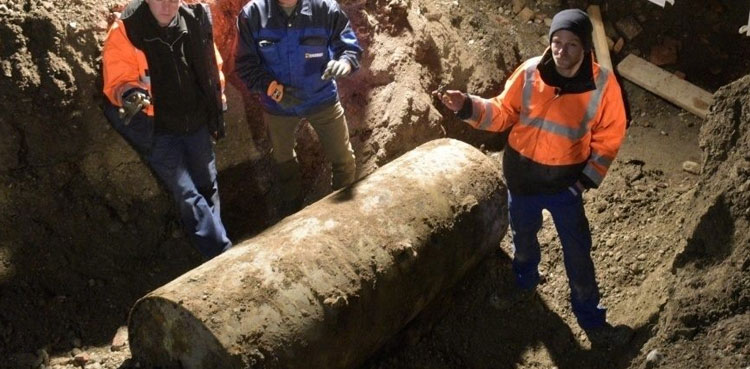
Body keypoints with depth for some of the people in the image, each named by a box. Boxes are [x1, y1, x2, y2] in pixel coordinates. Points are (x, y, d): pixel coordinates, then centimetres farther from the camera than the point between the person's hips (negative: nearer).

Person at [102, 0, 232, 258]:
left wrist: (218, 109, 14)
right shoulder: (125, 31, -15)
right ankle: (223, 255, -1)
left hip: (196, 123, 5)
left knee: (207, 187, 17)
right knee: (187, 194, -7)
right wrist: (129, 94, -37)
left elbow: (212, 68, 9)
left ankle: (214, 242, 36)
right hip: (157, 130, -4)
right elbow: (117, 81, -14)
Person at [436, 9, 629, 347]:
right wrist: (468, 106, -22)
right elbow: (503, 113, -6)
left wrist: (588, 179, -10)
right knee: (523, 237, 26)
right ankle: (525, 283, 56)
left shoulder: (603, 84, -16)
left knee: (578, 254, 9)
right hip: (522, 176, 2)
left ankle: (591, 320, 28)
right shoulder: (529, 73, -15)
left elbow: (608, 137, -5)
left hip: (565, 182, -2)